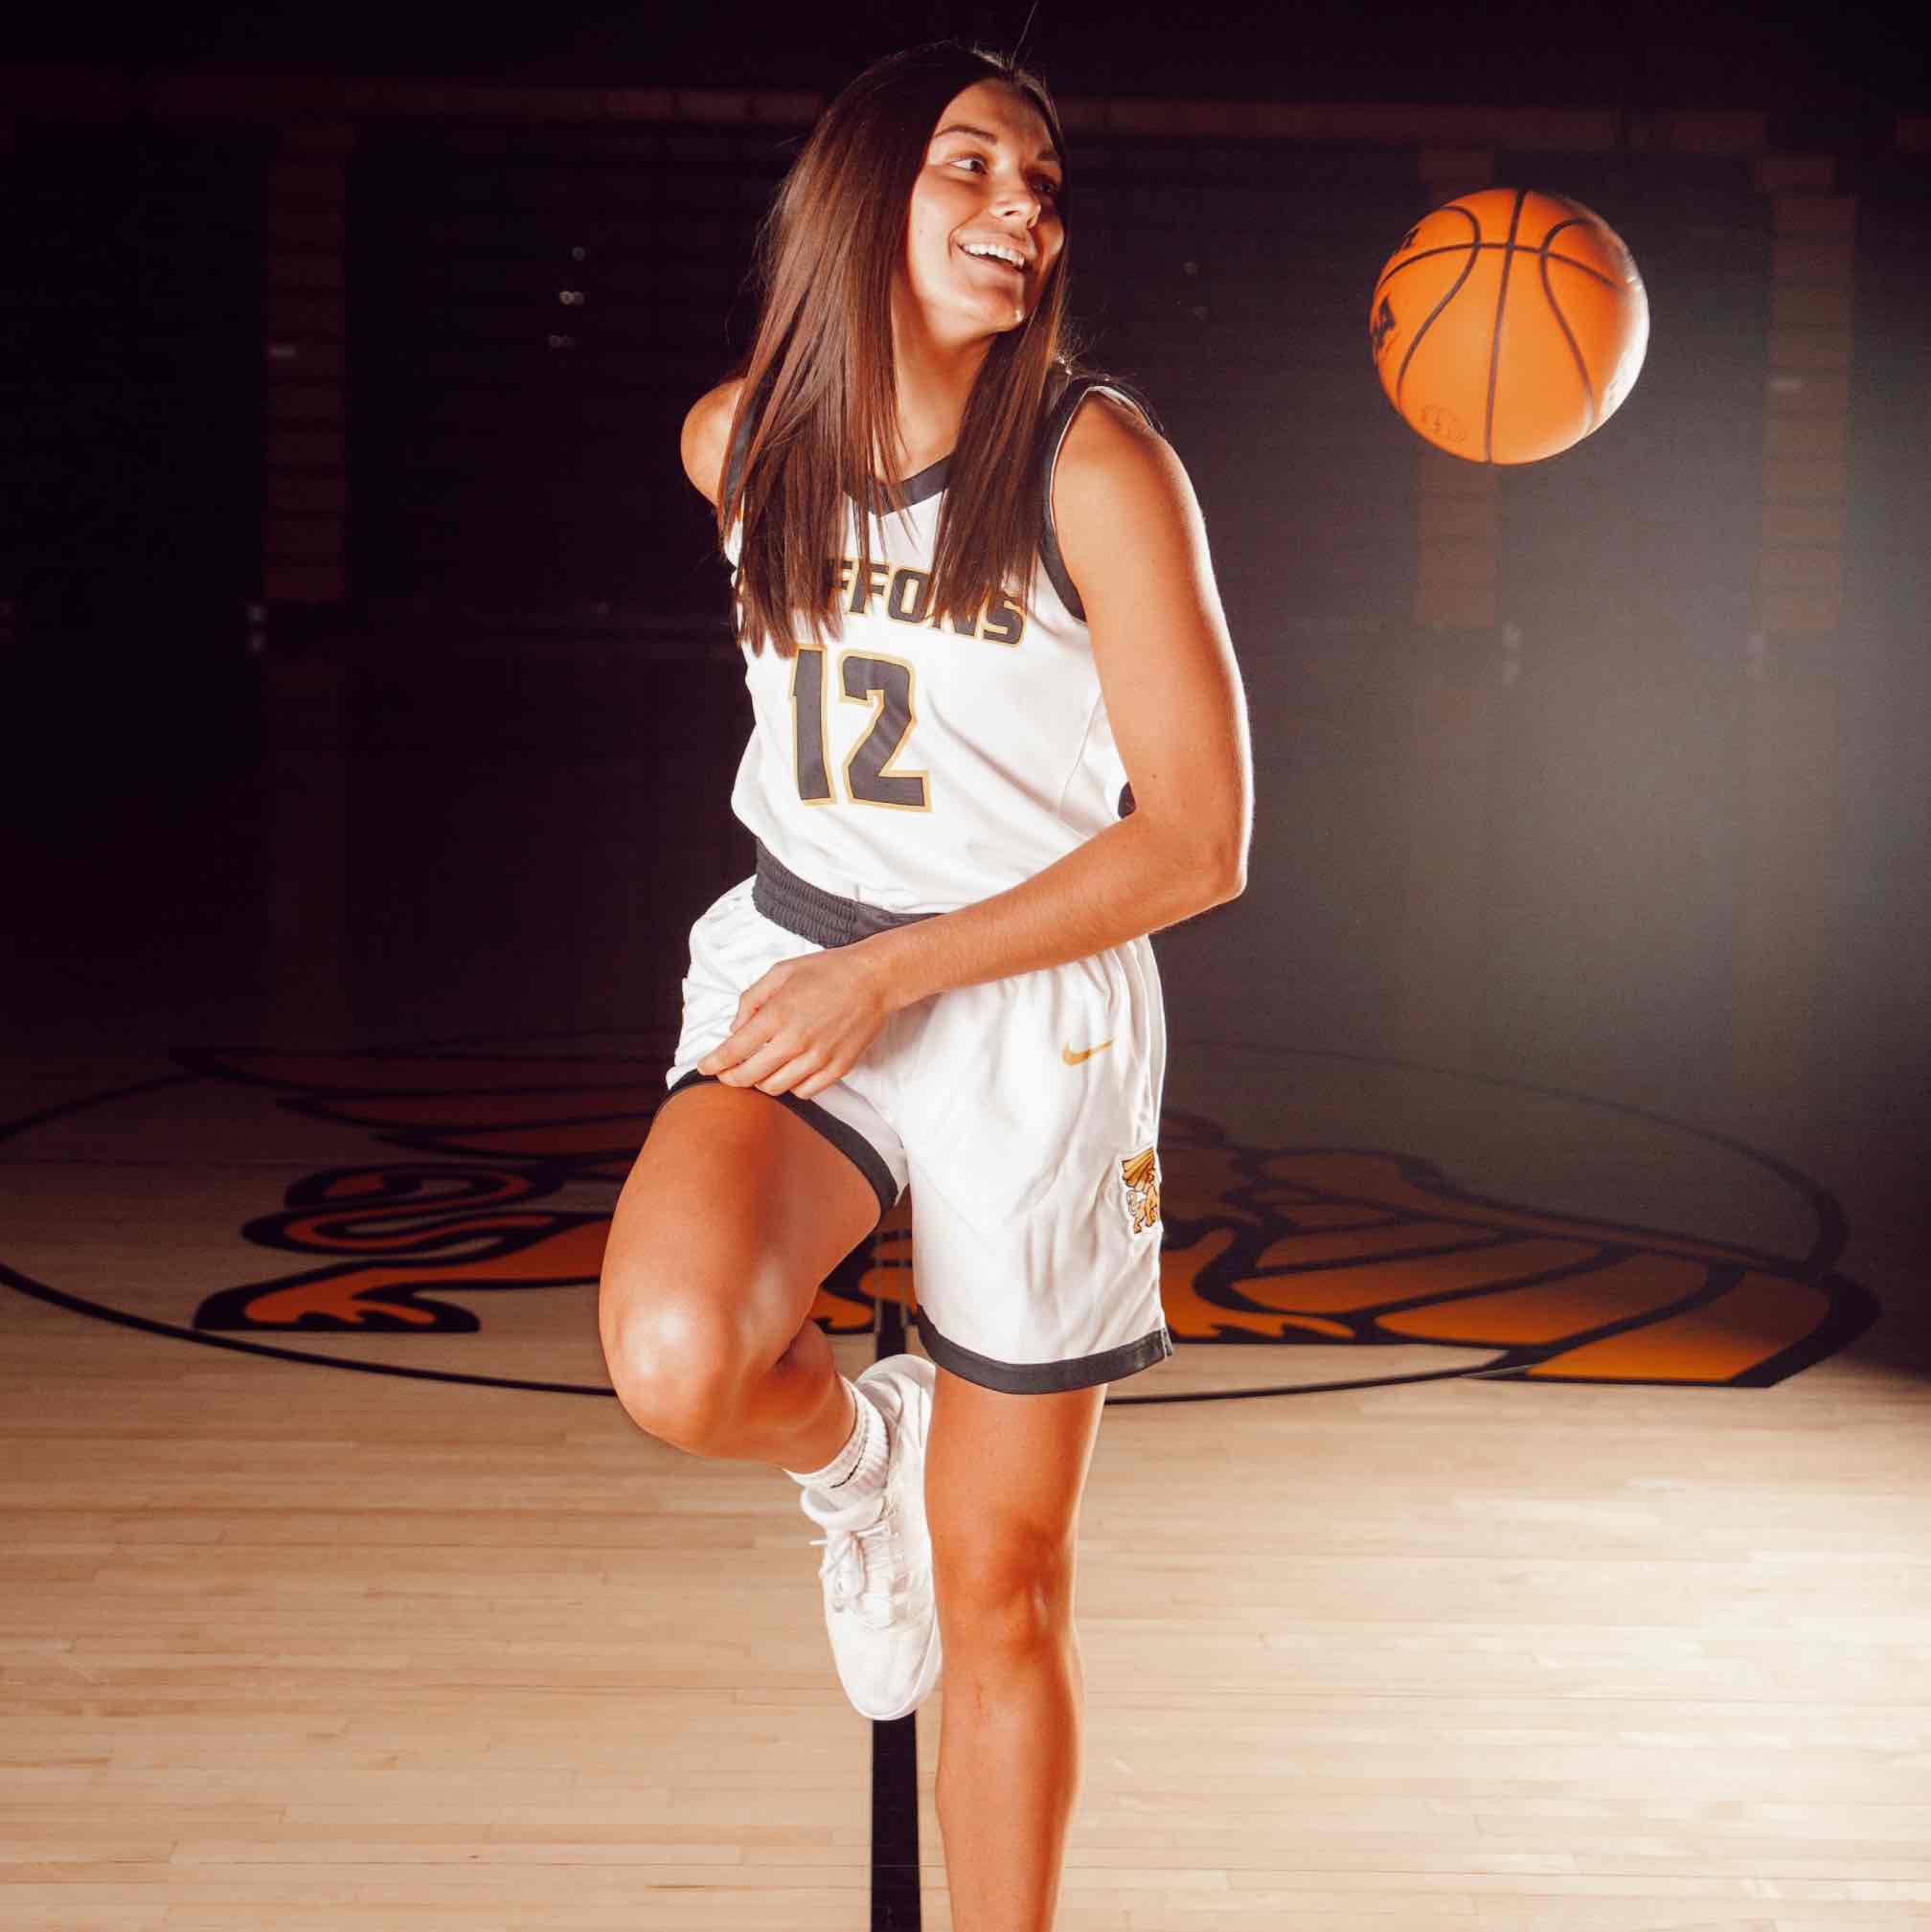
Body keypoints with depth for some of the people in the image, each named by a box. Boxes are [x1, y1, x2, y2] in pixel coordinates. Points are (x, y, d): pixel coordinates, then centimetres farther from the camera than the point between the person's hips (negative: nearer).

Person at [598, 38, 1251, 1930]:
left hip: (1027, 1014, -2)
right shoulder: (735, 442, 0)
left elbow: (1199, 843, -13)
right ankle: (854, 1449, 7)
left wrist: (892, 975, -19)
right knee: (678, 1361, -29)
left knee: (1002, 1588, 6)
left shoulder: (1096, 463, -13)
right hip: (792, 967, 3)